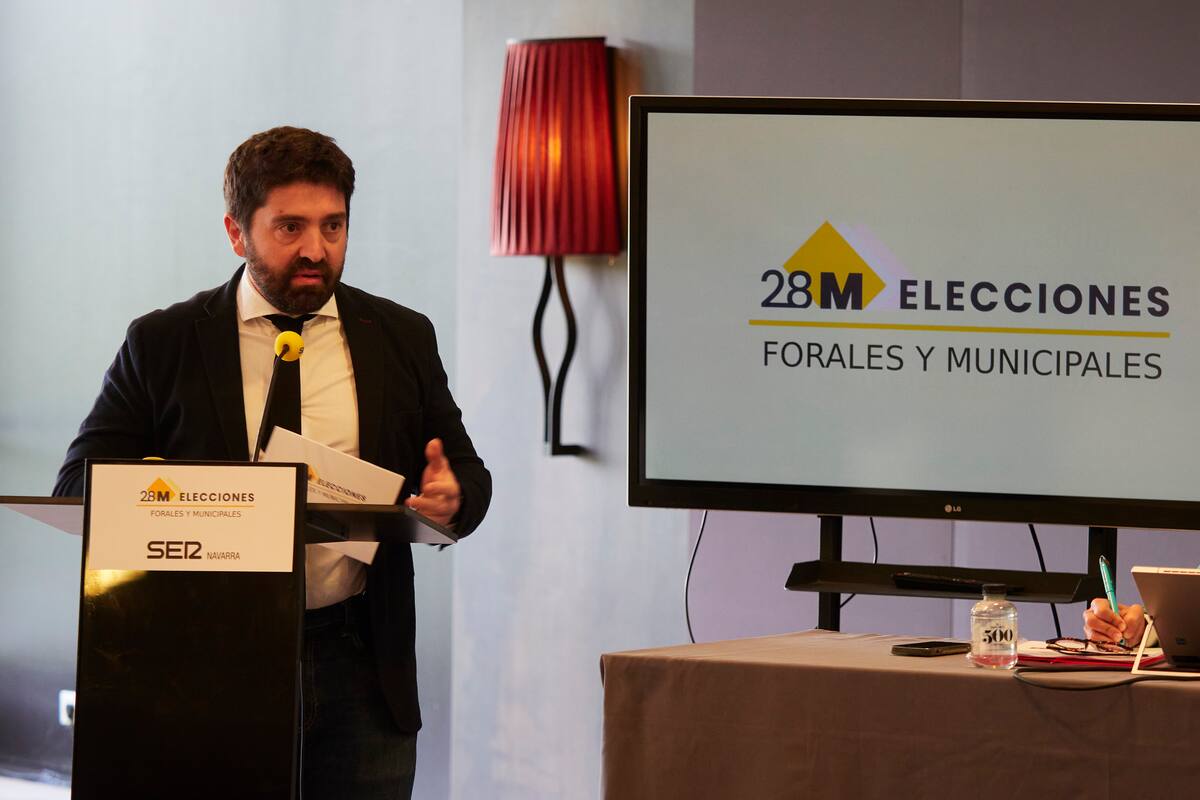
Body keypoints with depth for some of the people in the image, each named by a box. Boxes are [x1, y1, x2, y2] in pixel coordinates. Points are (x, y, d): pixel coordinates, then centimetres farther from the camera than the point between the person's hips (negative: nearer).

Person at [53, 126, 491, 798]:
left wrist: (452, 496, -11)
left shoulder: (402, 339, 11)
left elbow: (468, 474, 15)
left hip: (362, 671, 2)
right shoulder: (162, 345, 5)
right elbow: (80, 487, 3)